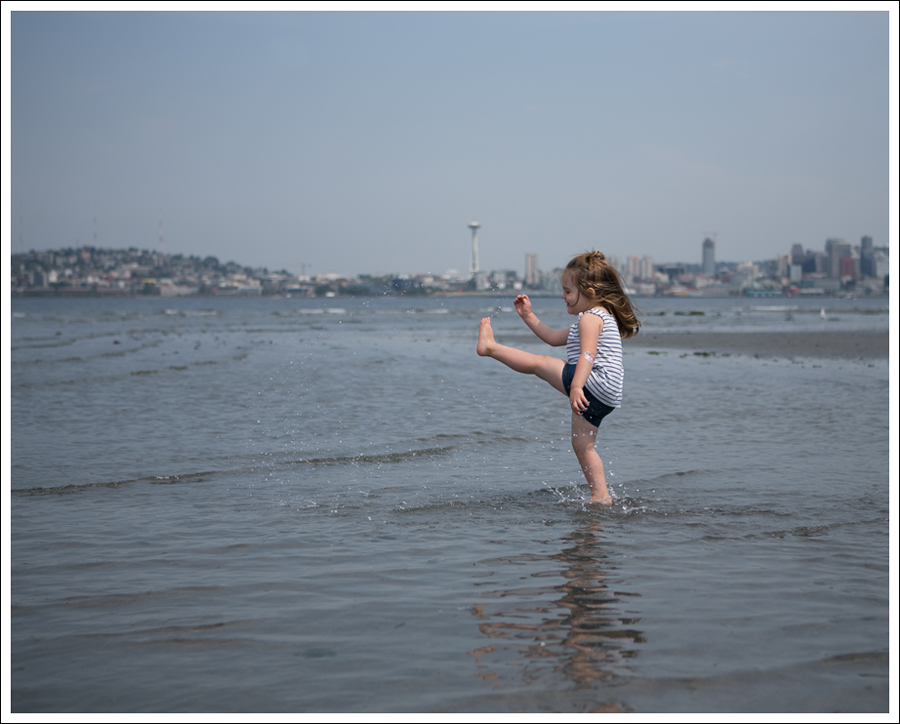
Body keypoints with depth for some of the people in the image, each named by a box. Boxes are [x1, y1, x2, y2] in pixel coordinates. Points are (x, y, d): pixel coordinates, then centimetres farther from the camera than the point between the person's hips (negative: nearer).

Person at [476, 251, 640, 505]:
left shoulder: (590, 317, -6)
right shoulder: (601, 318, 29)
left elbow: (587, 355, -23)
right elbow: (554, 338, 34)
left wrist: (576, 386, -35)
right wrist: (528, 316, 32)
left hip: (596, 382, -10)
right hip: (604, 397, 10)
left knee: (540, 363, -4)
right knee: (582, 445, 11)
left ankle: (490, 347, 8)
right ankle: (601, 496, 10)